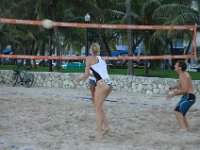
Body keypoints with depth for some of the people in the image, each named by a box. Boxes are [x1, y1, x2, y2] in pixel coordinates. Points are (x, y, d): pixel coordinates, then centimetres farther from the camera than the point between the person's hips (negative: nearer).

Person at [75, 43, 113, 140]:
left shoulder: (90, 58, 4)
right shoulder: (102, 59, 23)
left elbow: (86, 75, 2)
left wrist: (79, 79, 19)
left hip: (102, 84, -7)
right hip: (109, 84, 7)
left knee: (97, 109, -1)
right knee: (98, 107, 20)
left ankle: (99, 133, -3)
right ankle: (105, 126, 15)